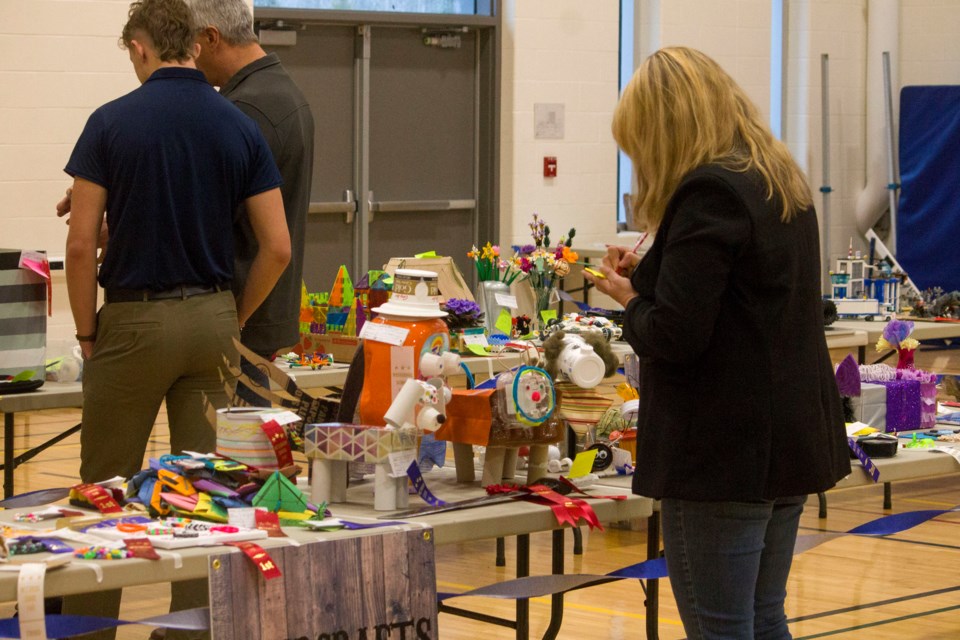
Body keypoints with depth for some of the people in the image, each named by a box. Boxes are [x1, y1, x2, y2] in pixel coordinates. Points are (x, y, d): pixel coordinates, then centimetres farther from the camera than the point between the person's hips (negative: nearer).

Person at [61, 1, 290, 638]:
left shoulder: (111, 123, -8)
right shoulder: (240, 127, 0)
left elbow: (82, 243, -10)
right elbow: (277, 247, -3)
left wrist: (87, 333, 1)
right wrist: (234, 320, 10)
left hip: (134, 320, -3)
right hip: (212, 317, 3)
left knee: (106, 489, 7)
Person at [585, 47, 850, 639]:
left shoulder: (708, 194, -17)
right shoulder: (785, 183, 12)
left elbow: (674, 337, -22)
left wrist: (632, 301, -2)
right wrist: (649, 276, 16)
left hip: (724, 452, -9)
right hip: (794, 435, 9)